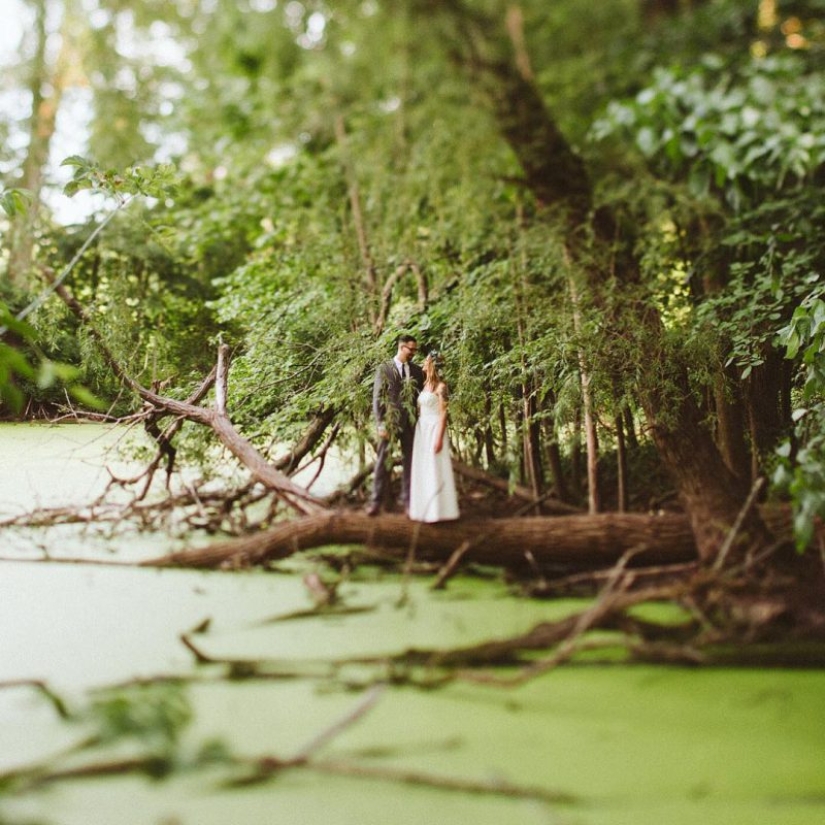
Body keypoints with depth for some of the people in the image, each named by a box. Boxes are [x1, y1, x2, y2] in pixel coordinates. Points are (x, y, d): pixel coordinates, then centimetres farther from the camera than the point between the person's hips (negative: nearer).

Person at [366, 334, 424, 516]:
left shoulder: (417, 371, 9)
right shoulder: (384, 369, -1)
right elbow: (377, 398, -4)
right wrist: (381, 424, -10)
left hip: (411, 422, 3)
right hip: (390, 421, -3)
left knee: (410, 462, 7)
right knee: (383, 462, 0)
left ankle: (408, 499, 15)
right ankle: (377, 500, 4)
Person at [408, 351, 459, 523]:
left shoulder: (440, 387, -11)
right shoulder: (425, 385, 12)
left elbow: (443, 414, -13)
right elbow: (420, 410, 14)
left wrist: (439, 438, -18)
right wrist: (418, 431, 10)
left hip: (434, 430, -8)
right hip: (422, 430, 8)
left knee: (435, 470, -4)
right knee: (422, 470, 9)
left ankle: (438, 510, 1)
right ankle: (425, 508, 16)